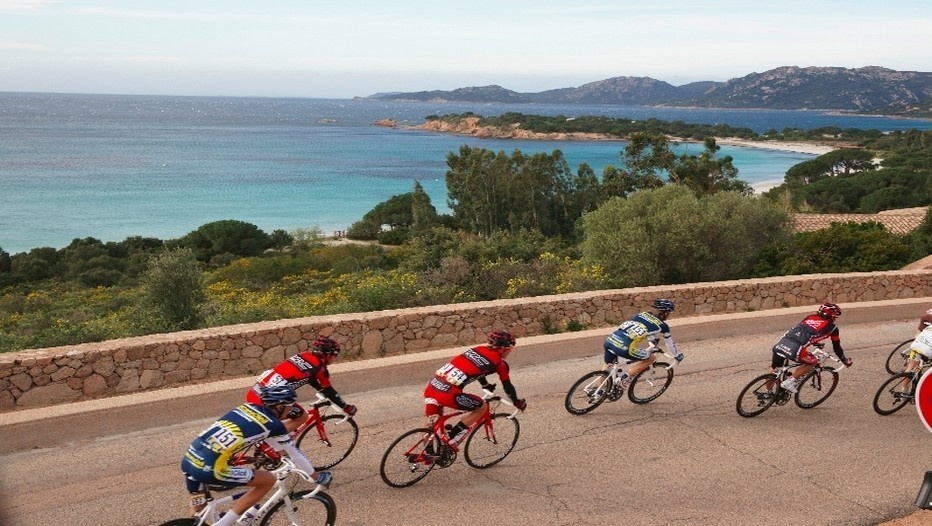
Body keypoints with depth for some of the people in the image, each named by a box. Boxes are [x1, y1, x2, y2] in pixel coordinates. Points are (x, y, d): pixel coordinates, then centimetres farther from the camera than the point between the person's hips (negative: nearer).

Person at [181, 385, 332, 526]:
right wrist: (316, 476, 29)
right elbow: (295, 454, 13)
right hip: (208, 470, -8)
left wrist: (281, 450, 53)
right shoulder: (273, 425, 1)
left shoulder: (247, 408, 19)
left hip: (188, 461, 8)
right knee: (269, 480, 8)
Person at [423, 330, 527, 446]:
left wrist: (486, 386, 58)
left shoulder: (478, 349, 22)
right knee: (482, 407, 15)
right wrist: (518, 403, 34)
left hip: (431, 387, 7)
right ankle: (450, 437, 10)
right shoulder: (499, 363, 4)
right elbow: (507, 386, 16)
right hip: (448, 394, -7)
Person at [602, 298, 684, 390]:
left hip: (609, 340, 6)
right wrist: (678, 355, 45)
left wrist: (652, 339, 66)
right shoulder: (662, 325, 10)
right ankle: (623, 379, 13)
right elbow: (669, 343, 26)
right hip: (623, 348, -6)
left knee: (607, 366, 32)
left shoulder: (643, 314, 26)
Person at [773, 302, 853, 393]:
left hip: (780, 344, 5)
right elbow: (836, 347, 24)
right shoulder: (832, 327, 15)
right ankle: (790, 382, 11)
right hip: (794, 349, -5)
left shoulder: (810, 317, 29)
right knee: (813, 362, 21)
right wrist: (845, 360, 42)